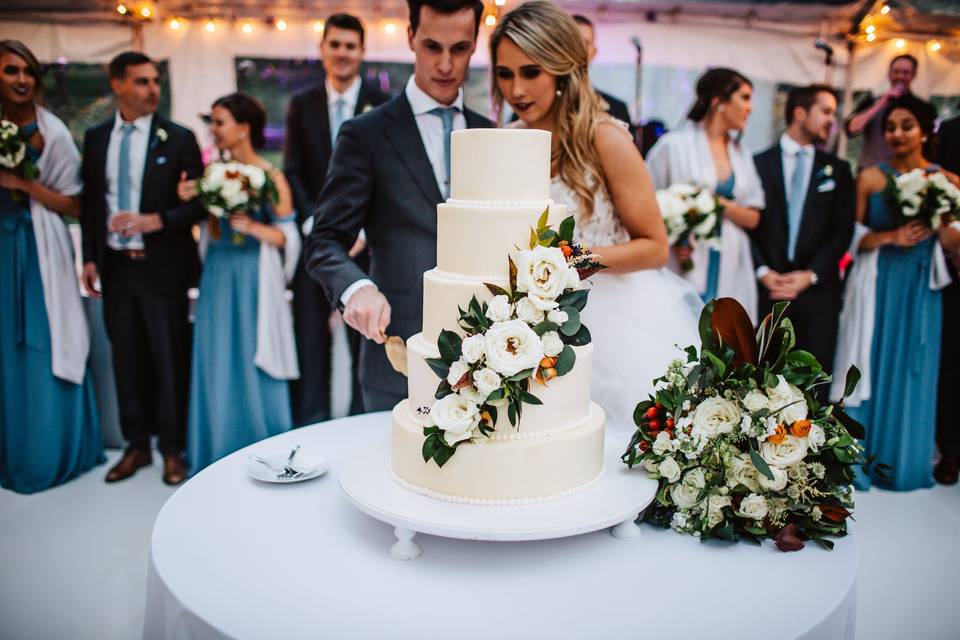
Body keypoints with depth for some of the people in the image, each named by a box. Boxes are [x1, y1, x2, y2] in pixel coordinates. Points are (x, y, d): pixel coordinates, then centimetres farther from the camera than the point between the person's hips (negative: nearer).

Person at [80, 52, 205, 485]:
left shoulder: (178, 138, -3)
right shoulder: (96, 138, 8)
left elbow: (200, 202, -5)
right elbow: (89, 201, 11)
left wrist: (158, 220, -19)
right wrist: (90, 257, 4)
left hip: (162, 267, -3)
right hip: (115, 266, 4)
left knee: (170, 360, 3)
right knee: (127, 359, 11)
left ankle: (172, 449, 17)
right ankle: (137, 445, 26)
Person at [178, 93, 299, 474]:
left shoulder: (270, 177, -6)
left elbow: (288, 236, -6)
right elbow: (205, 228, 14)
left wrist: (255, 228, -23)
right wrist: (189, 201, -3)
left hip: (254, 280, -5)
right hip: (217, 278, 5)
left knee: (254, 366, 2)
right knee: (217, 366, 9)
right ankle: (220, 456, 23)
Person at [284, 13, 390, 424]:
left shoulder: (383, 105, 2)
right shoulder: (301, 105, 9)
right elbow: (293, 172, 5)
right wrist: (316, 227, -8)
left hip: (366, 241, -2)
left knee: (366, 340, 4)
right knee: (310, 341, 4)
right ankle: (310, 430, 15)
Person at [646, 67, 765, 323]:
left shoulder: (742, 153, 14)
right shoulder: (675, 144, -2)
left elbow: (752, 218, 11)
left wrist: (719, 203, -9)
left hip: (731, 272, 5)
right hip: (685, 268, -5)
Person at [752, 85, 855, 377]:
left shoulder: (838, 170, 13)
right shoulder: (759, 163, 6)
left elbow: (843, 229, 5)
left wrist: (810, 275, -8)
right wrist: (763, 272, -12)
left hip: (818, 289, 2)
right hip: (766, 287, -2)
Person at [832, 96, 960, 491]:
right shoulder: (870, 178, 1)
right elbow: (852, 238, -1)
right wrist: (889, 237, -16)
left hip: (919, 290, 1)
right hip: (876, 287, -1)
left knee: (911, 371, 8)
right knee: (870, 367, 2)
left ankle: (902, 459, 22)